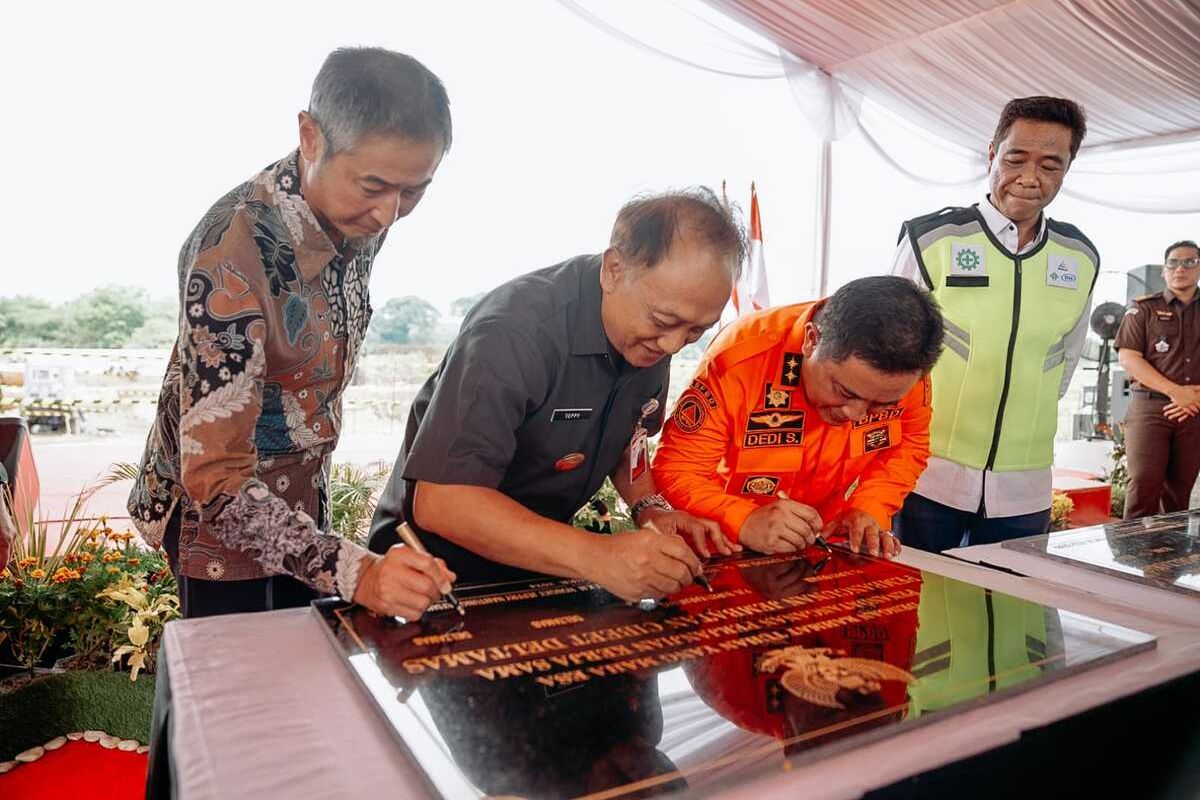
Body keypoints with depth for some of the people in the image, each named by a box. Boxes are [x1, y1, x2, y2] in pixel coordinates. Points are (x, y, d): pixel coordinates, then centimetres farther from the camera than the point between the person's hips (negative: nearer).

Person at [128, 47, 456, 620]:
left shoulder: (361, 214, -9)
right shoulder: (235, 250, -32)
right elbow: (215, 477, -32)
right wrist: (354, 572, -41)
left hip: (300, 504, 7)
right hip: (222, 513, -6)